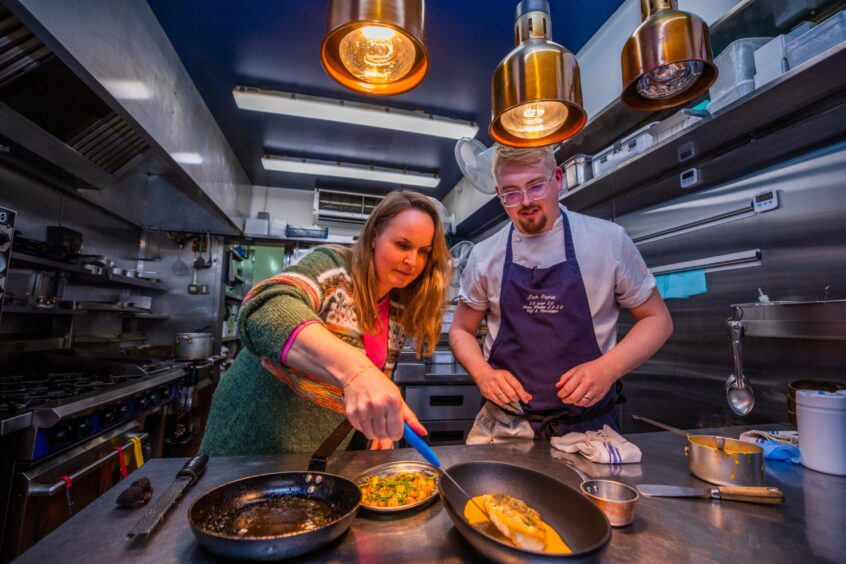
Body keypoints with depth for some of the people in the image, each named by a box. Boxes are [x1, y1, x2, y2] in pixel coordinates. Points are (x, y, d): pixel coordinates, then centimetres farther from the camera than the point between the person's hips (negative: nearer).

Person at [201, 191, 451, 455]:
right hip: (256, 435, -5)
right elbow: (265, 310, -39)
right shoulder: (331, 265, -19)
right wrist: (354, 368, -53)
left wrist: (383, 422, -5)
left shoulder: (399, 311, -2)